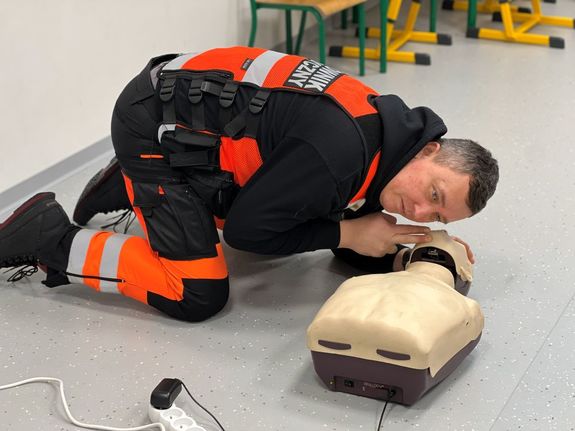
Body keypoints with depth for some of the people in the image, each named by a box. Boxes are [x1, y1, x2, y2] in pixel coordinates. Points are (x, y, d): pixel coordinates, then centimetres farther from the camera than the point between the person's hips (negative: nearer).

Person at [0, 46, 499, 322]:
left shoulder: (390, 127, -2)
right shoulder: (341, 149, -30)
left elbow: (344, 224, 9)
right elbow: (246, 226, -19)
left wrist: (407, 255, -7)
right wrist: (347, 233, -13)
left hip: (193, 102, 9)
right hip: (156, 125, -9)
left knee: (273, 223, 24)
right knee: (199, 295, -11)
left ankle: (135, 185, 28)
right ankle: (48, 238, 0)